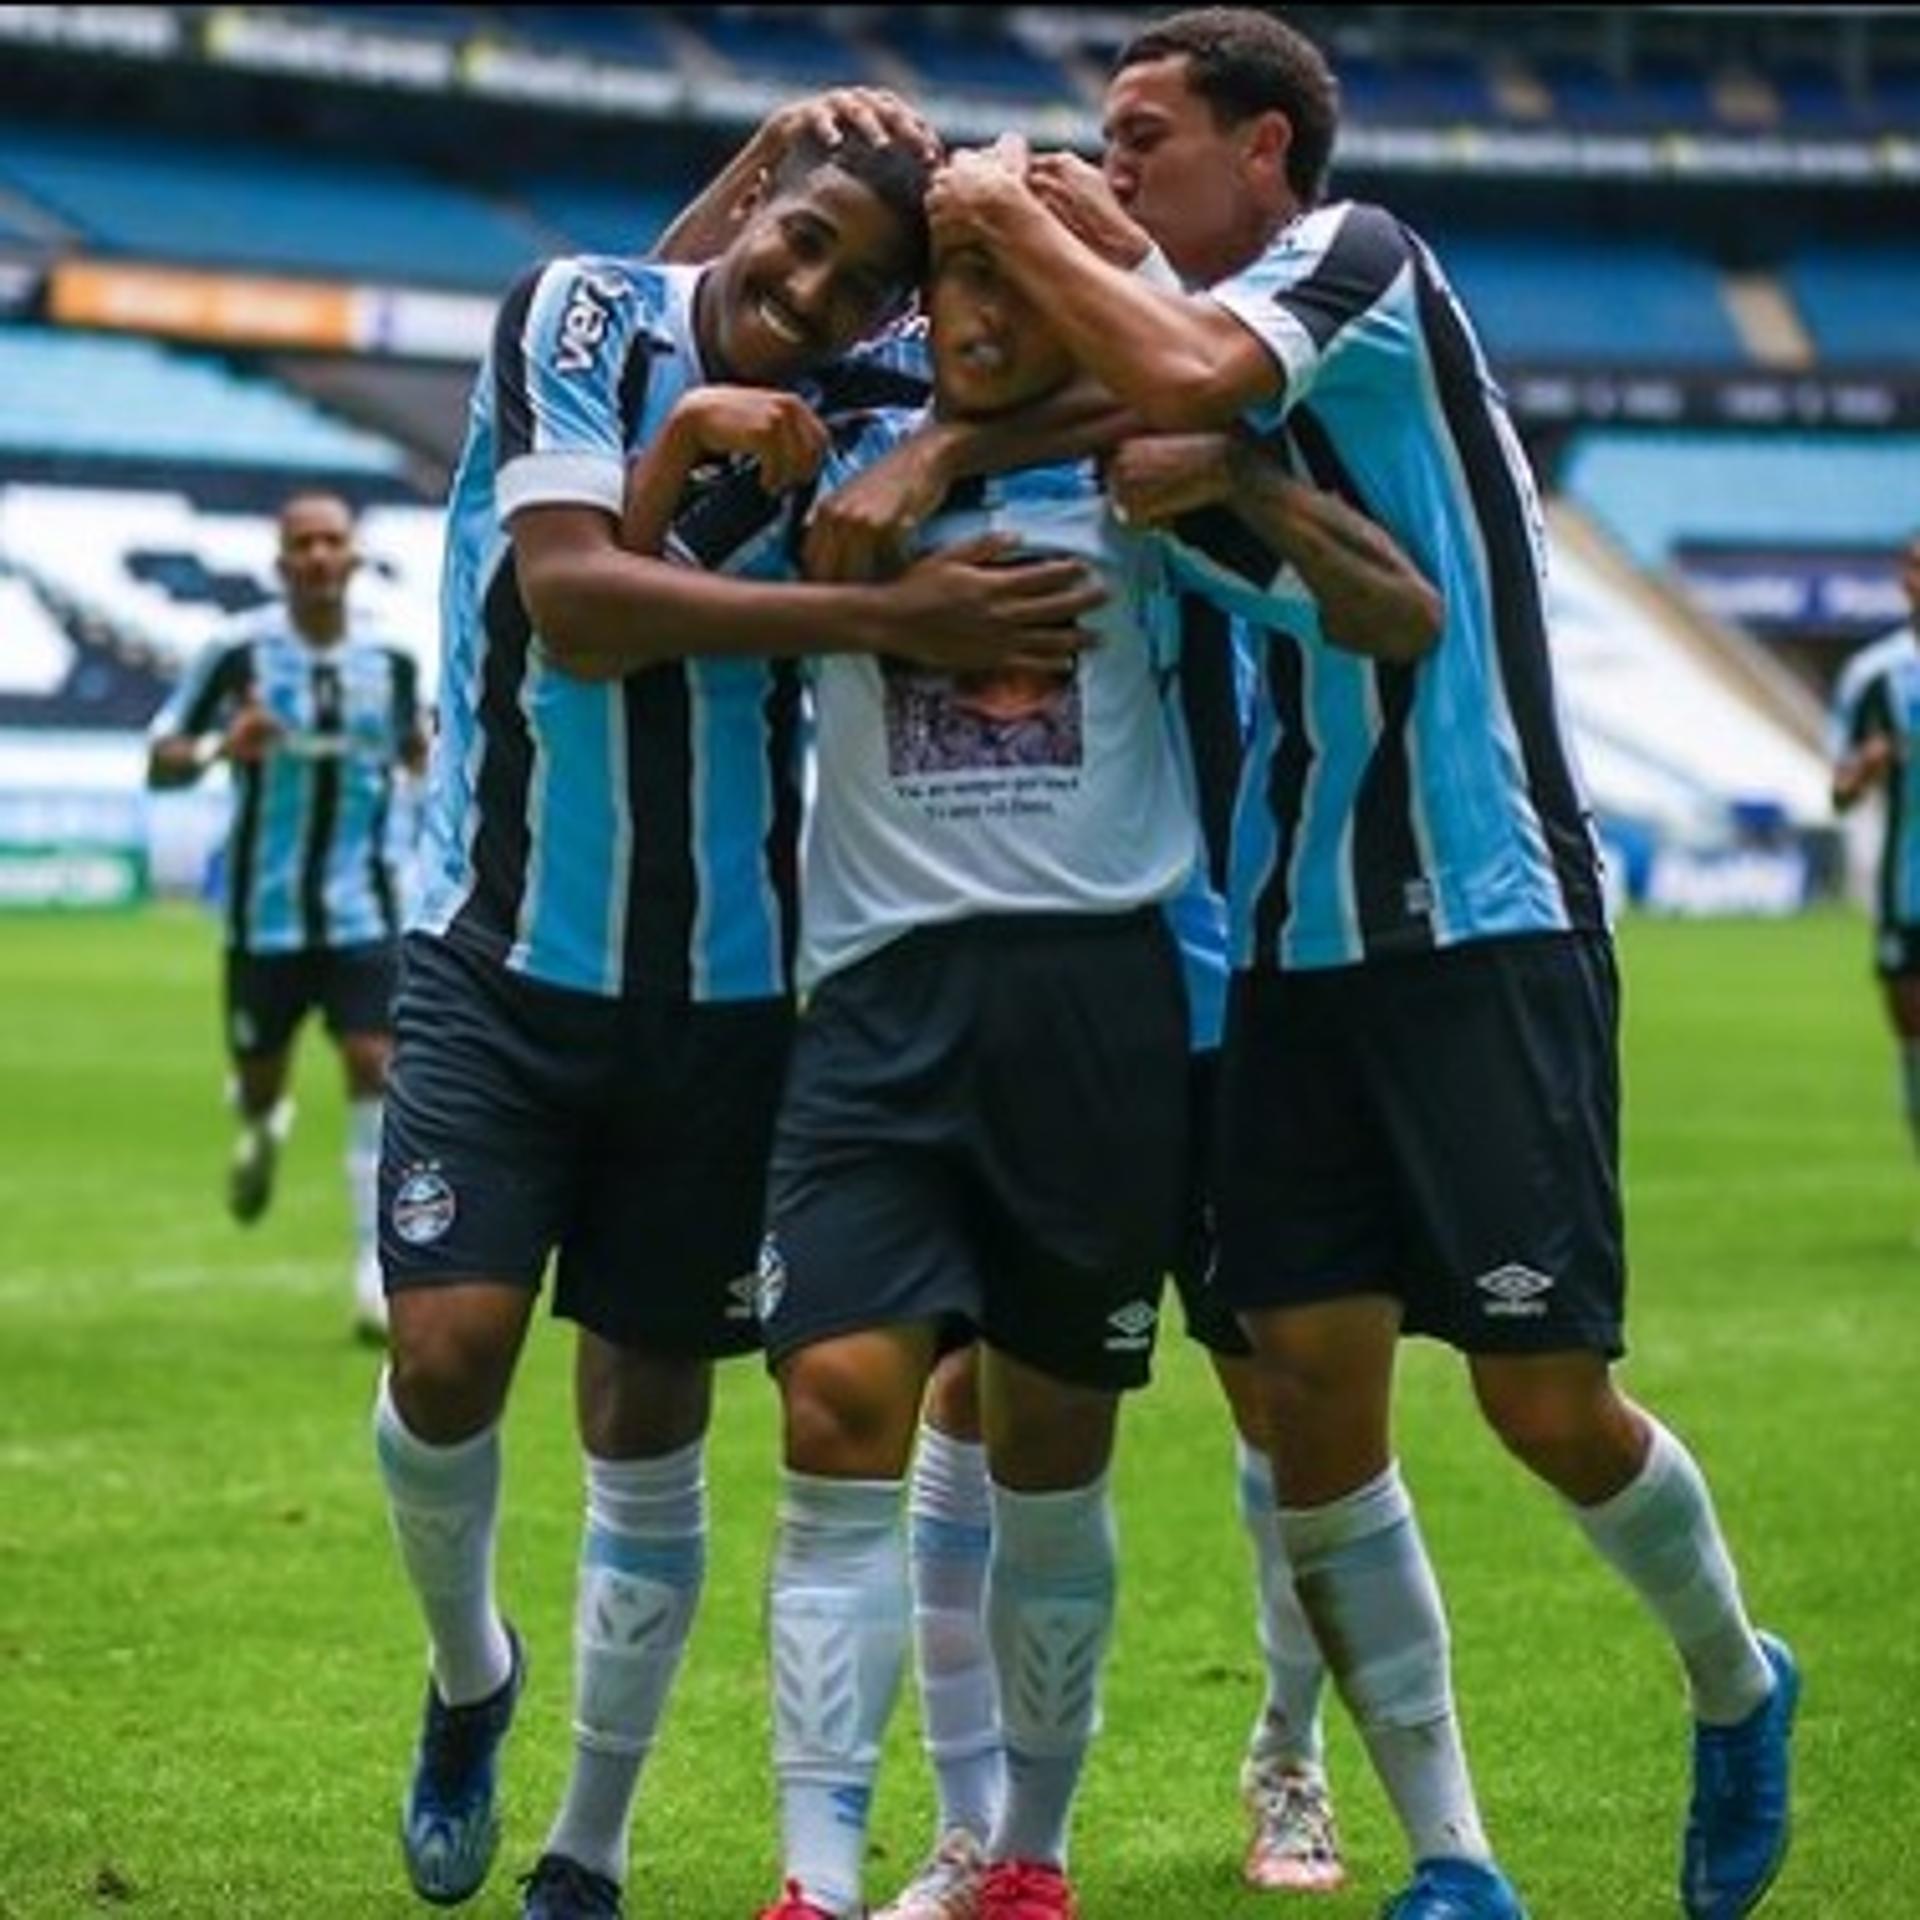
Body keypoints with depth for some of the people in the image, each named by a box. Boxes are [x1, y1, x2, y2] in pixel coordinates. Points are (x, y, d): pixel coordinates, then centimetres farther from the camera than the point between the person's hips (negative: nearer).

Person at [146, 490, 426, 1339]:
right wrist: (219, 747, -23)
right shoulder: (238, 652, -7)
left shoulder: (392, 657, 1)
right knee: (259, 1081, 10)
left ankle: (376, 1269, -9)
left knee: (376, 1067, -13)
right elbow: (159, 762, -4)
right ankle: (261, 1125, 50)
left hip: (363, 909, 1)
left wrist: (427, 761, 0)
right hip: (265, 909, 0)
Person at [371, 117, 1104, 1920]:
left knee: (650, 1427, 5)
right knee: (447, 1353, -15)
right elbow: (572, 602, -20)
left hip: (721, 995, 2)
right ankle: (467, 1676, 17)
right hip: (502, 960, -2)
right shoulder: (577, 316, -8)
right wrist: (879, 614, -26)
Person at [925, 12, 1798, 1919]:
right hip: (1296, 950, 7)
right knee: (1310, 1387, -2)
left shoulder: (1359, 255, -7)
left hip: (1483, 922, -7)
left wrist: (1014, 215, -11)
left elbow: (1184, 380, -25)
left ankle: (1734, 1684, 23)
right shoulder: (1196, 324, 16)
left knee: (1548, 1399, -6)